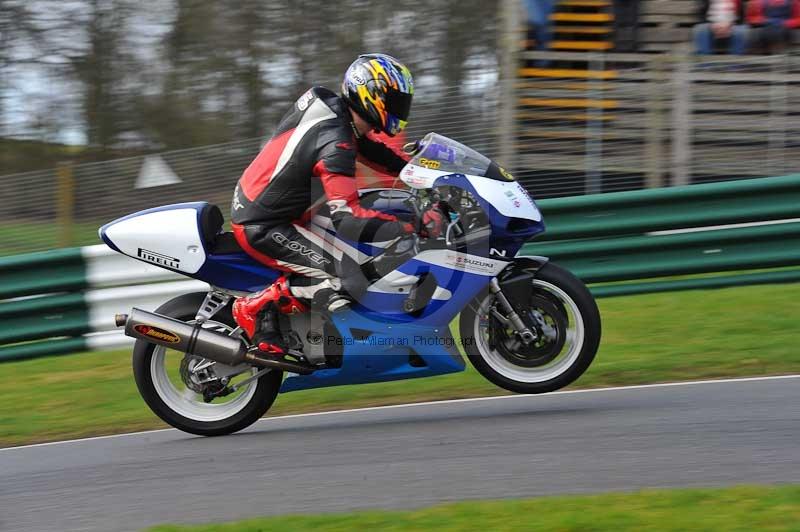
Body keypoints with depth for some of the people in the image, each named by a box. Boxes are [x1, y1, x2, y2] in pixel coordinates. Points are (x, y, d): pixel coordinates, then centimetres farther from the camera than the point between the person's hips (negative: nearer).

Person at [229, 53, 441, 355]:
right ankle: (255, 307, -8)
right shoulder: (335, 143, -26)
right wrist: (411, 230, -36)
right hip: (261, 228, -10)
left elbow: (363, 146, 22)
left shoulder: (328, 105, 2)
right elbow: (346, 218, -33)